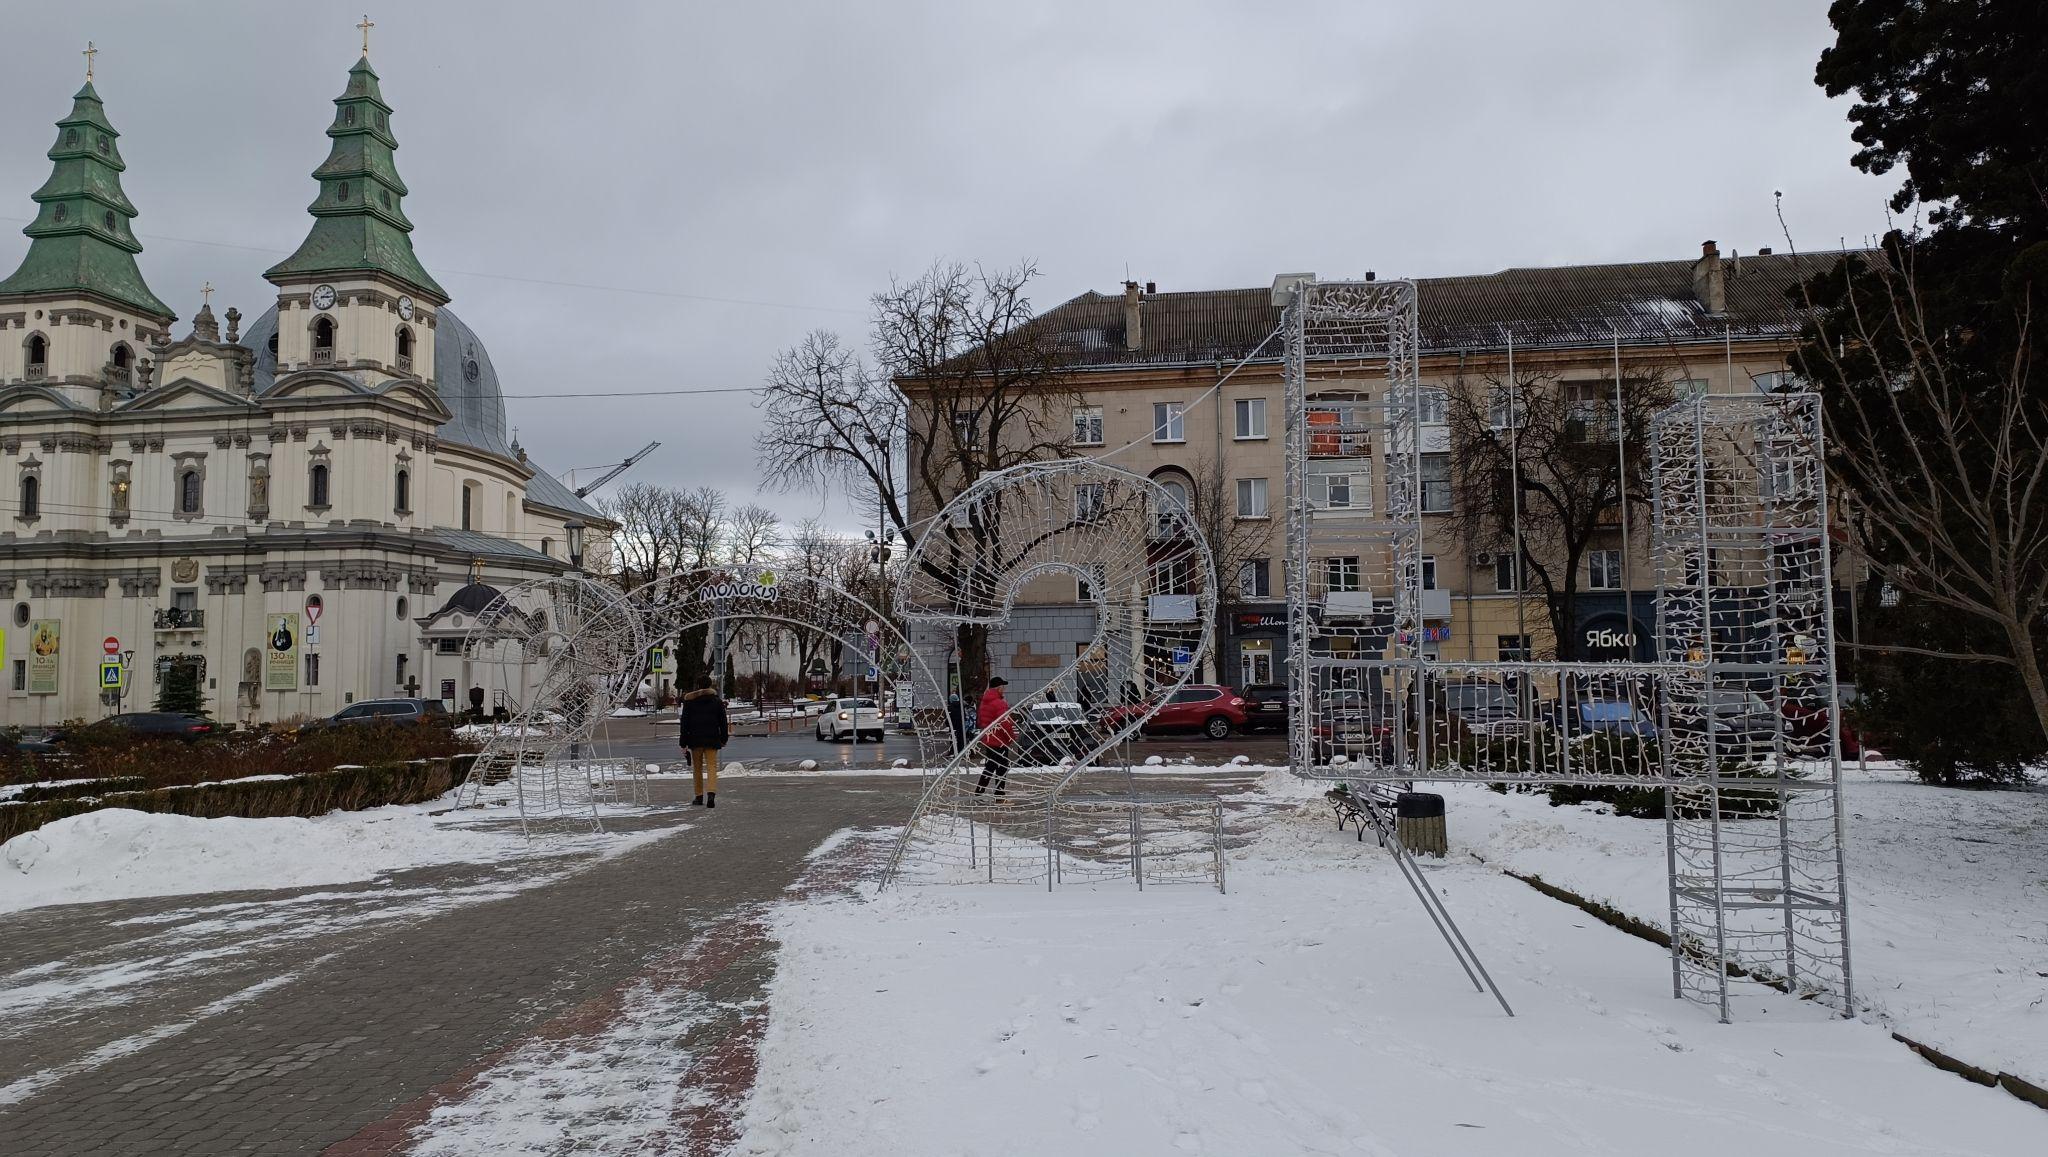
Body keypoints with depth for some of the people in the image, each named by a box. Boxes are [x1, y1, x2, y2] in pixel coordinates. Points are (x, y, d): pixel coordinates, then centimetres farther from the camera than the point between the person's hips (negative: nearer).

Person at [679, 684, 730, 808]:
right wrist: (724, 738, 14)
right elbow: (723, 722, 5)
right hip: (712, 739, 0)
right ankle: (711, 794, -24)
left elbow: (685, 723, 0)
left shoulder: (689, 701, 1)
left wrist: (683, 743, 2)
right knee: (712, 766, -4)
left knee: (697, 768, 13)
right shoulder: (717, 700, 3)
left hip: (695, 738, 0)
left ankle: (699, 796, 16)